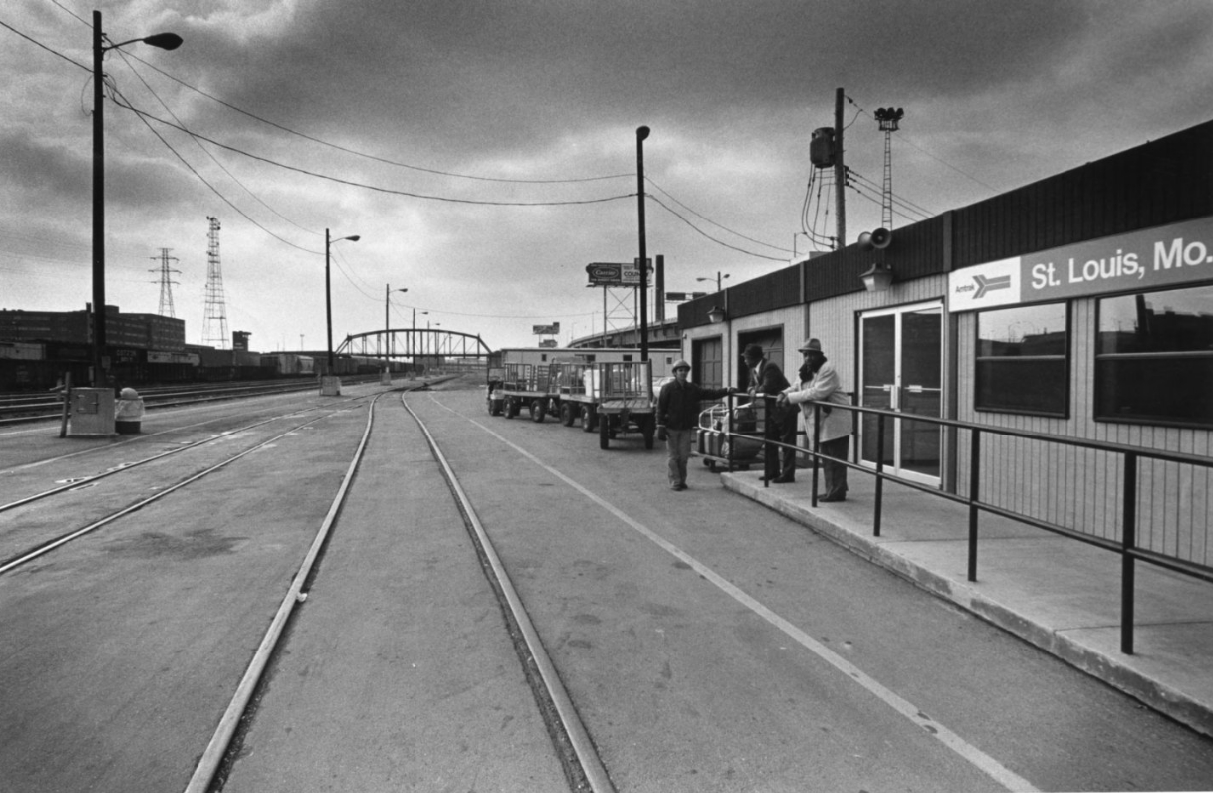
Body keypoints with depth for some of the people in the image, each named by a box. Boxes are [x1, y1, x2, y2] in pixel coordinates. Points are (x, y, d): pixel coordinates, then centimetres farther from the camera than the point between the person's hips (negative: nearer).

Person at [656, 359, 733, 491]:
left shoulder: (693, 389, 8)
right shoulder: (667, 388, -5)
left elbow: (710, 393, 3)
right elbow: (660, 408, -7)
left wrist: (727, 391, -10)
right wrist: (661, 427, -12)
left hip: (686, 428, 4)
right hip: (671, 429, -4)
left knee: (684, 456, 6)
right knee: (672, 456, -1)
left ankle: (682, 481, 17)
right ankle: (675, 482, 3)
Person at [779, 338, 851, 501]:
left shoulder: (828, 369, -17)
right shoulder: (805, 371, 11)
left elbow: (818, 392, -27)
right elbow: (796, 388, 15)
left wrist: (792, 397, -24)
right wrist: (784, 394, -9)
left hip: (834, 420, -9)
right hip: (820, 422, 9)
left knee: (836, 458, -4)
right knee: (826, 457, 14)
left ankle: (837, 492, 2)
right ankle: (832, 490, 23)